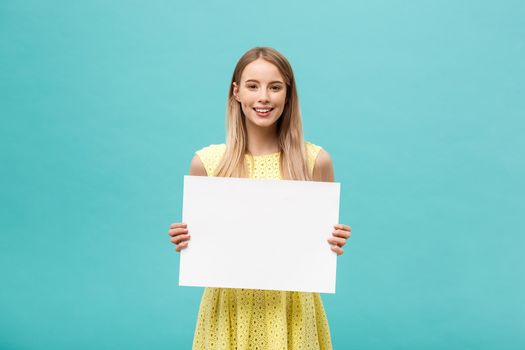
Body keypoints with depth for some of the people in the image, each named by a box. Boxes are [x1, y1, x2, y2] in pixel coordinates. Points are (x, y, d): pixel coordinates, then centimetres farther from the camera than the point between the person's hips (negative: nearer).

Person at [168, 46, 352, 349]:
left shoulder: (315, 160, -5)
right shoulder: (206, 162, -5)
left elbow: (325, 241, 5)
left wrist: (334, 243, -16)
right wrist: (185, 240, -14)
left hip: (292, 307, 0)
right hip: (229, 307, 1)